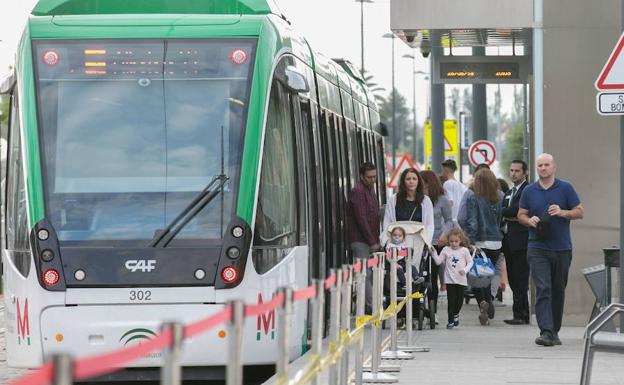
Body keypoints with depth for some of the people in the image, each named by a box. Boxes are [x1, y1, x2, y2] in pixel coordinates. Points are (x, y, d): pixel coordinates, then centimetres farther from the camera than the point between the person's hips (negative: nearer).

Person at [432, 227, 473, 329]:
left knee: (460, 299, 7)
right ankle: (451, 321, 3)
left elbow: (470, 262, 4)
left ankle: (456, 314, 35)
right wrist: (433, 253, -13)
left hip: (461, 279, 0)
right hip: (450, 280, 0)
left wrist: (465, 270, -13)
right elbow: (438, 261, 0)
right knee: (451, 300, -3)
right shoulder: (446, 250, 3)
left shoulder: (464, 250, 1)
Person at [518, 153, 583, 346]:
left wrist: (562, 213, -14)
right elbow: (521, 215, 13)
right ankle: (546, 332, -20)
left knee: (558, 291, 10)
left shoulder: (565, 188, 3)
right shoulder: (529, 191, 7)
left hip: (562, 248, 1)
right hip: (537, 249, -1)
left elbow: (580, 212, 4)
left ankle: (555, 331, 23)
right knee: (543, 289, -13)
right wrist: (529, 220, -9)